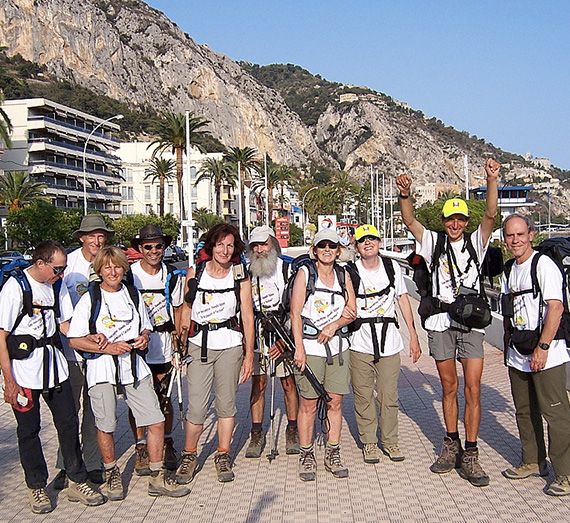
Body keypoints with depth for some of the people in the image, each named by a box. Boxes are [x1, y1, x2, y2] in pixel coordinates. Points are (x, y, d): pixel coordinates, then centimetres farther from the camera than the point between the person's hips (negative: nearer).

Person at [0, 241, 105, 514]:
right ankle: (36, 487, 25)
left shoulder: (58, 286, 4)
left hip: (55, 365, 5)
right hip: (24, 370, -5)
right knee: (29, 430, 8)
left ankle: (77, 482, 21)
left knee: (69, 424, 8)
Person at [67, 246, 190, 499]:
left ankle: (157, 478, 14)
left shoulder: (133, 295, 10)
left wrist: (144, 338, -1)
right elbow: (74, 340, -6)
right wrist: (108, 348, -16)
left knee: (156, 421, 0)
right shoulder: (89, 300, -3)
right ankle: (111, 475, 31)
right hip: (102, 369, -3)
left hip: (135, 366, 3)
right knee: (105, 427, 7)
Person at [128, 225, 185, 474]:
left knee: (164, 399, 10)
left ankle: (167, 445, 27)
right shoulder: (128, 275, -5)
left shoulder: (172, 276, 4)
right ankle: (141, 449, 20)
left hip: (163, 347, 2)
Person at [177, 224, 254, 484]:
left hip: (230, 347, 0)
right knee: (196, 406, -3)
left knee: (226, 404, 8)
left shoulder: (240, 275, 0)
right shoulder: (195, 272, 3)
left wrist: (249, 354, 0)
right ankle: (189, 455, 17)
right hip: (199, 345, 0)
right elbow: (186, 309, 10)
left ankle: (223, 456, 24)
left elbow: (247, 316, 2)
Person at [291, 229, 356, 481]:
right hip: (309, 347, -4)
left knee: (335, 402, 8)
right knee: (308, 404, 2)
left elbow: (352, 311, 9)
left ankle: (333, 454, 21)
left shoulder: (343, 275, 9)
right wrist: (299, 347, -13)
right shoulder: (304, 273, -2)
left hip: (337, 346, 4)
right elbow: (295, 313, -7)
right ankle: (306, 456, 15)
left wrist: (334, 325, -10)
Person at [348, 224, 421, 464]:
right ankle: (368, 442, 22)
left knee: (389, 396, 7)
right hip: (360, 344, -2)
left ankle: (390, 441, 24)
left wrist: (413, 336, 9)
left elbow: (403, 300, 11)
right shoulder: (350, 272, -4)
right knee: (363, 396, 6)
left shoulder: (392, 267, 5)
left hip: (389, 342, 2)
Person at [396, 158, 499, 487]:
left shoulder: (476, 243, 8)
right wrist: (405, 194, -20)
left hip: (472, 323, -1)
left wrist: (492, 181, -20)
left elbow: (491, 215, -7)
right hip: (441, 323, 1)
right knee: (449, 387, 11)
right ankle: (452, 445, 23)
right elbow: (410, 221, -4)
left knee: (473, 389, -5)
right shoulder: (433, 243, 9)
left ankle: (470, 456, 1)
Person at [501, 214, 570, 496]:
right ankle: (533, 462, 30)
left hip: (545, 355, -8)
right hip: (518, 355, 8)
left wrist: (542, 347, -21)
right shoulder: (509, 270, 12)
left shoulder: (543, 264, -12)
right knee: (525, 411, 16)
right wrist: (508, 343, 18)